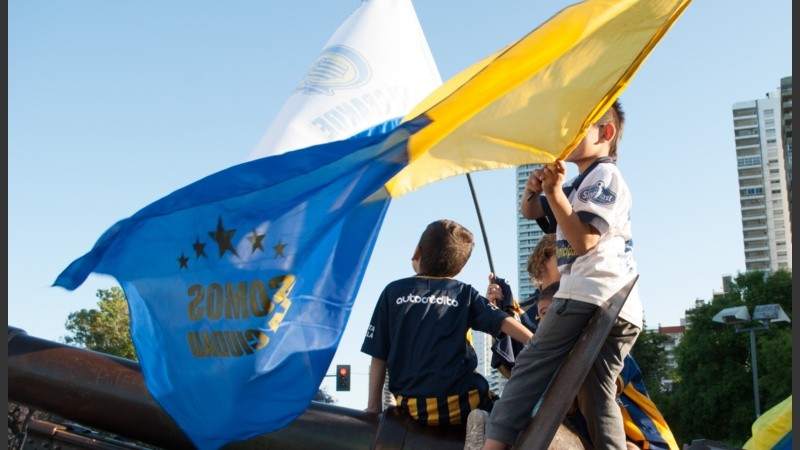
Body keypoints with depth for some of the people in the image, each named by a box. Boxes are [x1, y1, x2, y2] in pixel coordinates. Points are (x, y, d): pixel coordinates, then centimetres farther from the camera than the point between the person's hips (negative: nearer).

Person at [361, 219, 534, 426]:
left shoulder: (393, 292, 6)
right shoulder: (465, 293, 7)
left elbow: (378, 356, 6)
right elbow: (505, 323, -4)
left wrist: (374, 405, 12)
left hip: (413, 408, 2)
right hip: (461, 403, -2)